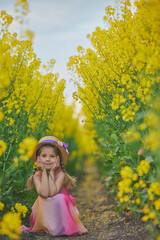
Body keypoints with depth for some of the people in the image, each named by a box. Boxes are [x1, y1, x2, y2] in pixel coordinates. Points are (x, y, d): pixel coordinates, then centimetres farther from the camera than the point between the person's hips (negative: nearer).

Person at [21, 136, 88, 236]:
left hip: (61, 209, -2)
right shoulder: (37, 176, -12)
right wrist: (44, 171, -24)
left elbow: (52, 192, -32)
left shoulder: (61, 174, -17)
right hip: (44, 211, 2)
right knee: (42, 199, -26)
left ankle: (61, 227, -15)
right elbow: (44, 193, -30)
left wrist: (51, 172, -25)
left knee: (60, 197, -30)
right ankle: (43, 227, -8)